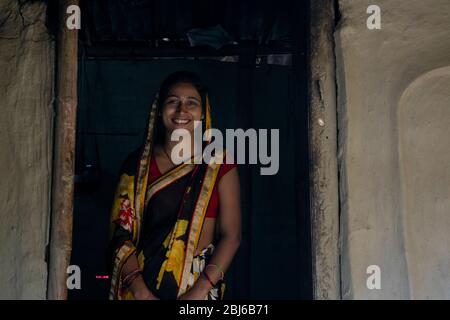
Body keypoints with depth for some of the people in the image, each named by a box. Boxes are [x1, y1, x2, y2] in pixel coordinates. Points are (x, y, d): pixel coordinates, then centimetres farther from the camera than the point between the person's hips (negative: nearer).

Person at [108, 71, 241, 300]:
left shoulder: (219, 164, -2)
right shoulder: (138, 163, 3)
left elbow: (231, 235, -6)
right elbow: (121, 232, -1)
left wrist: (197, 292, -15)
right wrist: (140, 291, -13)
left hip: (200, 283, -1)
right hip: (143, 283, 1)